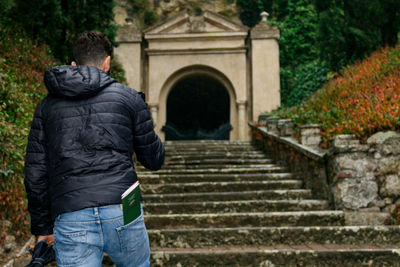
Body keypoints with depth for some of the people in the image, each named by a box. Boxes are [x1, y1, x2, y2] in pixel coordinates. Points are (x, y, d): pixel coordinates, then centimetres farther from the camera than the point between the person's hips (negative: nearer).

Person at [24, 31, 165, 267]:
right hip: (122, 212, -1)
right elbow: (154, 160, 10)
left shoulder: (47, 105, 12)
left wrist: (42, 226, 19)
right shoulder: (129, 98, 6)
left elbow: (35, 173, 11)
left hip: (71, 221, 1)